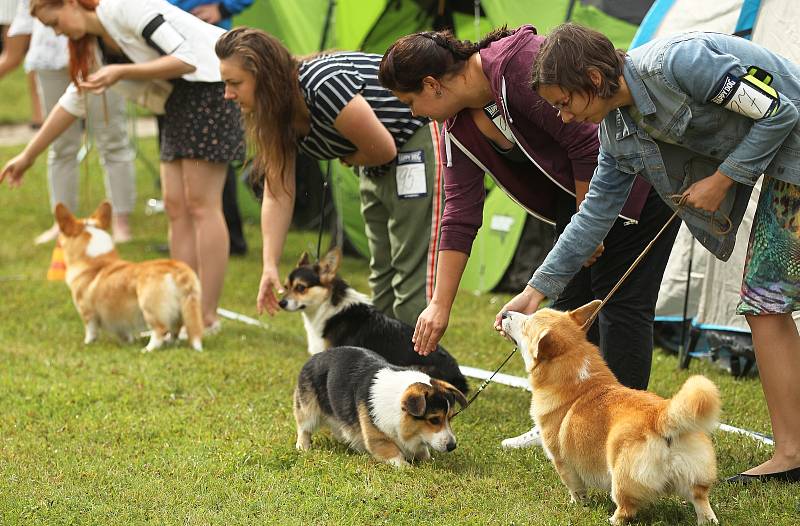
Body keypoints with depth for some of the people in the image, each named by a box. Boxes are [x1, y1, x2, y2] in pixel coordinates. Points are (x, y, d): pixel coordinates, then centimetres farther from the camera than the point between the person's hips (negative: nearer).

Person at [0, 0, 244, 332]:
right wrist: (27, 156, 24)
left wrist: (122, 72, -23)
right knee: (176, 206, 3)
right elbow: (73, 102, 22)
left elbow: (187, 58, -20)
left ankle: (208, 317, -10)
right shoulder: (94, 43, 12)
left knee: (200, 204, -11)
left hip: (209, 82, -9)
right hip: (180, 103, 9)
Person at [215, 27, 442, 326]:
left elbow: (384, 149, -23)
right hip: (376, 167, 9)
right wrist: (270, 266, -9)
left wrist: (349, 159, -3)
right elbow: (277, 196, -2)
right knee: (382, 276, 11)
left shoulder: (324, 85, -30)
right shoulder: (275, 113, -3)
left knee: (412, 274, -13)